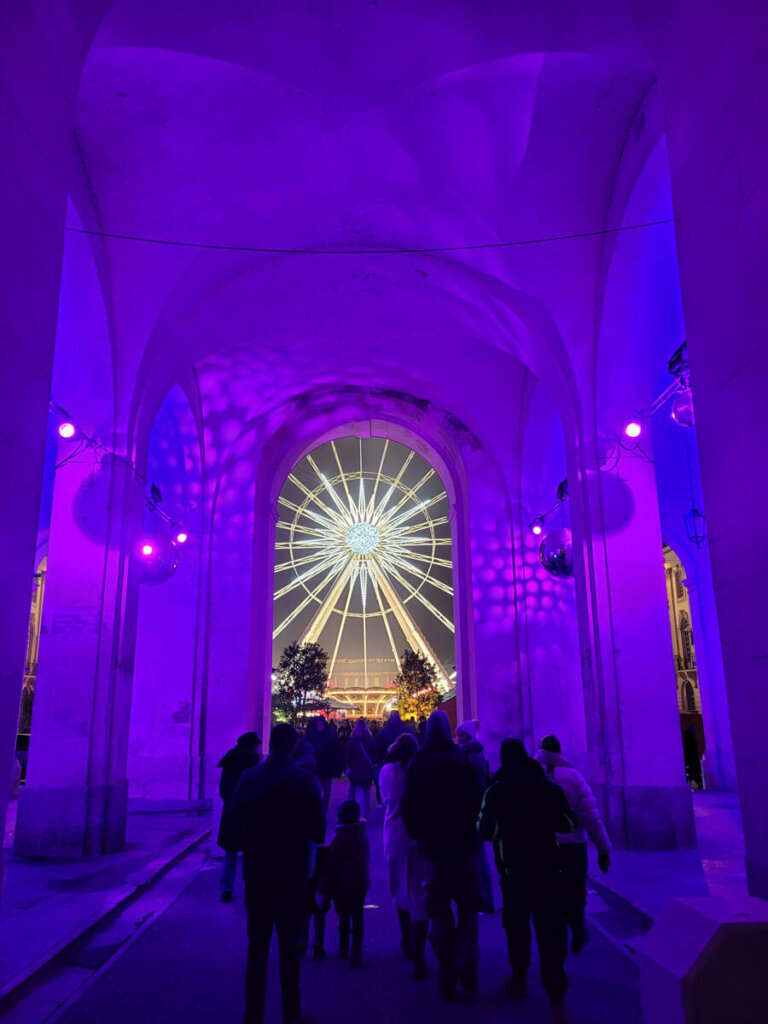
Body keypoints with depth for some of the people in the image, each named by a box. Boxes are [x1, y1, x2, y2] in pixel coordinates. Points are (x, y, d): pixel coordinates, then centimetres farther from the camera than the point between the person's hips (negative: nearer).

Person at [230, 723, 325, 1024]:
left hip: (256, 874, 2)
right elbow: (317, 832, -9)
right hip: (291, 875, -2)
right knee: (289, 946, 13)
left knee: (257, 946, 12)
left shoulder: (248, 778, -5)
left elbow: (236, 825, -1)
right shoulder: (304, 781, -13)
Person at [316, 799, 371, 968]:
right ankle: (356, 954, 6)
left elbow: (329, 866, -13)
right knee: (357, 918, 9)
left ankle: (343, 950, 25)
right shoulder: (363, 833, -1)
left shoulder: (339, 839, -17)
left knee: (344, 918, 12)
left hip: (342, 885, -4)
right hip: (360, 884, 4)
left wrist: (322, 889, -6)